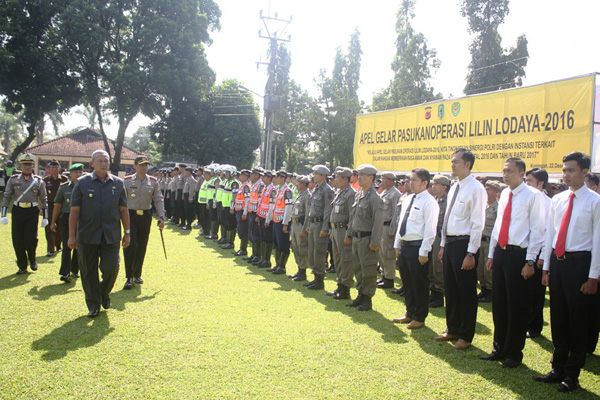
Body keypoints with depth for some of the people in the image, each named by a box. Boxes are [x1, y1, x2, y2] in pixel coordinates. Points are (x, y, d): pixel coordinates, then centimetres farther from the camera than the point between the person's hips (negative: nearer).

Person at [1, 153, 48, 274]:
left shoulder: (39, 181, 5)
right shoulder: (13, 180, 5)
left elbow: (43, 200, 8)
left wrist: (45, 217, 5)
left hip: (32, 211, -1)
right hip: (17, 211, 1)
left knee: (31, 239, -11)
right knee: (18, 241, 3)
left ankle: (32, 259, 19)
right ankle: (22, 267, 18)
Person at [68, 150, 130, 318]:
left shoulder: (118, 183, 6)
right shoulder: (82, 182, 0)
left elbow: (123, 210, 9)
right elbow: (74, 210, -1)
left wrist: (127, 232, 7)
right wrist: (72, 236, -4)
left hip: (111, 236, 1)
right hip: (87, 236, -1)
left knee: (111, 268, -3)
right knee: (89, 272, 7)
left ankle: (104, 293, 27)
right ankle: (93, 304, 23)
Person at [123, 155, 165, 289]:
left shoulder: (153, 182, 4)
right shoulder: (127, 181, -2)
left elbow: (159, 200, 5)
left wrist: (161, 217, -2)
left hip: (146, 216, 3)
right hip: (130, 215, -3)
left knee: (142, 247, 9)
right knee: (131, 245, -11)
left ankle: (137, 274, 23)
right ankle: (129, 277, -3)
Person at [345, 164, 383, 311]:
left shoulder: (374, 197, -13)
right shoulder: (358, 195, 13)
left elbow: (378, 221, -17)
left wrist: (374, 242, -19)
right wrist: (349, 234, 17)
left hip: (366, 239, -9)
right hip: (356, 238, 9)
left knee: (368, 271, 0)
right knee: (358, 269, 16)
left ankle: (367, 299, 10)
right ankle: (361, 295, 27)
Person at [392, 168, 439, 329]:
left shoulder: (429, 202, -13)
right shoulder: (408, 200, 13)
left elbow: (430, 229, -17)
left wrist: (424, 252, -19)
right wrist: (397, 245, 15)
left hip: (418, 247, -8)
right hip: (404, 246, 8)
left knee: (419, 284, 3)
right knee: (407, 282, 17)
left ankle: (419, 318, 16)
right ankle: (410, 314, 31)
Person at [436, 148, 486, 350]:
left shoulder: (475, 189, -14)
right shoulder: (454, 188, 13)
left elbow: (477, 224, -17)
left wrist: (471, 253, -19)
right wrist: (443, 245, 16)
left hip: (464, 244, -8)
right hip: (450, 243, 9)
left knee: (466, 291, 3)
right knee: (450, 289, 16)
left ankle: (466, 336, 17)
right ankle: (452, 329, 30)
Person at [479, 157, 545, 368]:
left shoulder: (533, 196, -8)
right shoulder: (504, 194, 13)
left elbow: (537, 230, -10)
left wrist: (530, 261, -14)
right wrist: (491, 254, 16)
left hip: (518, 255, -7)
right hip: (500, 253, 7)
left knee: (517, 307, 2)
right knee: (499, 304, 13)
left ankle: (514, 354, 17)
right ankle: (499, 349, 27)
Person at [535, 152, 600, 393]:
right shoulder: (557, 200, 10)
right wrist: (546, 267, 10)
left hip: (579, 263, -5)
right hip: (557, 261, 5)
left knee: (578, 319, 4)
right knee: (558, 317, 12)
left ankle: (572, 374, 17)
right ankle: (558, 369, 25)